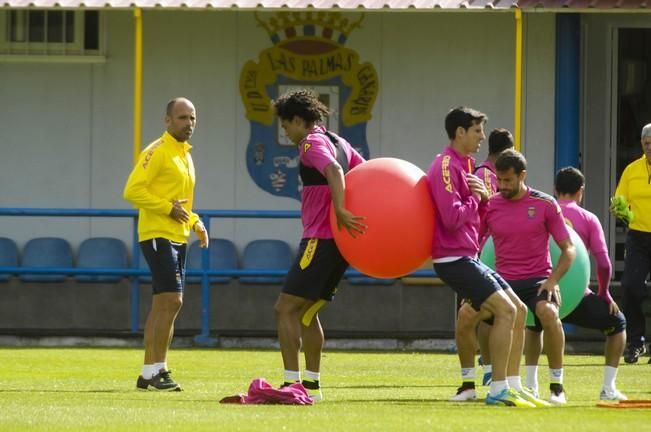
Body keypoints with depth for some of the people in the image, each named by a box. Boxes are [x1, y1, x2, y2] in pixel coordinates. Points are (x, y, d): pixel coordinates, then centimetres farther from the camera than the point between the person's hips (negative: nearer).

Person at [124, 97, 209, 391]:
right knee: (171, 301, -16)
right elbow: (132, 191, -17)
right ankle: (155, 370, -14)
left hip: (177, 237, 9)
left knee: (163, 306, 9)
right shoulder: (157, 152, -10)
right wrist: (168, 208, -19)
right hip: (158, 235, -9)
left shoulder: (185, 154, 18)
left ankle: (150, 373, 12)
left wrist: (195, 223, 14)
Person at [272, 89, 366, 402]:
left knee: (285, 309, -7)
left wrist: (340, 211, -34)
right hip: (340, 239, 9)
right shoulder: (339, 143, 19)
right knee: (306, 312, 18)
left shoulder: (312, 143, -9)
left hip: (320, 240, -9)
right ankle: (311, 384, 19)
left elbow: (334, 170, -27)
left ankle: (292, 384, -13)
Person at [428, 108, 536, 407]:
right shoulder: (446, 166, -14)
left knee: (518, 310, 9)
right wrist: (474, 198, -8)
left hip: (468, 257, 10)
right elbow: (452, 218, -24)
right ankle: (498, 390, -18)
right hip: (453, 257, -10)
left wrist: (483, 197, -1)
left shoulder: (464, 165, 18)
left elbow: (477, 216, 20)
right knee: (505, 310, -18)